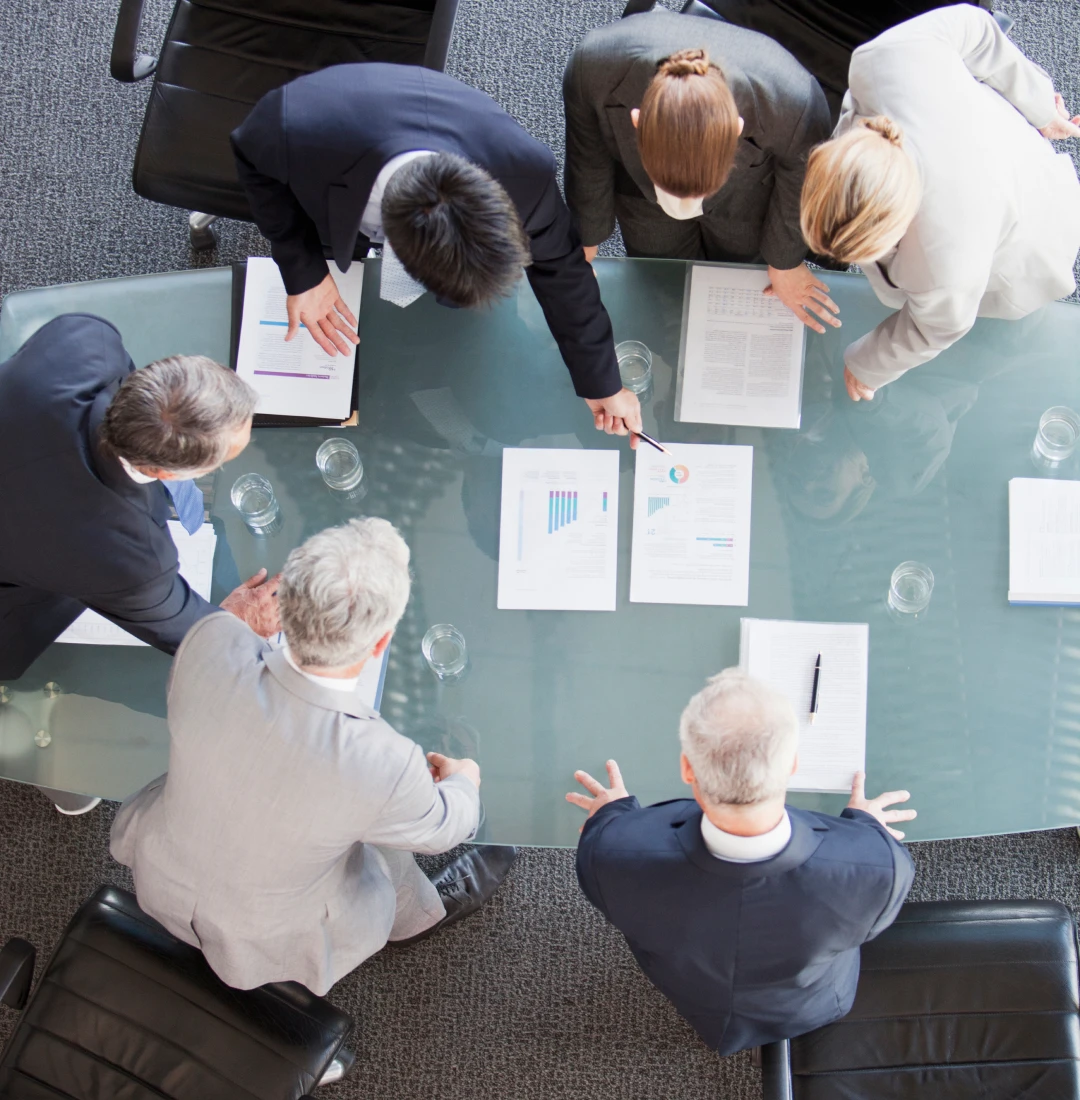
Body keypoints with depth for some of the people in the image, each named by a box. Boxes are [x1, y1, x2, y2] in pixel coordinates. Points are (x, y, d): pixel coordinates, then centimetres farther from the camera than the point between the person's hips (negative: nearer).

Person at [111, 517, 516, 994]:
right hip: (261, 944, -3)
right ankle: (422, 910, 52)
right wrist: (463, 782, 10)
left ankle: (421, 906, 44)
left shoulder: (212, 643, -32)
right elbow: (441, 828, -14)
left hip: (159, 884, 4)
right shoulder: (386, 765, -39)